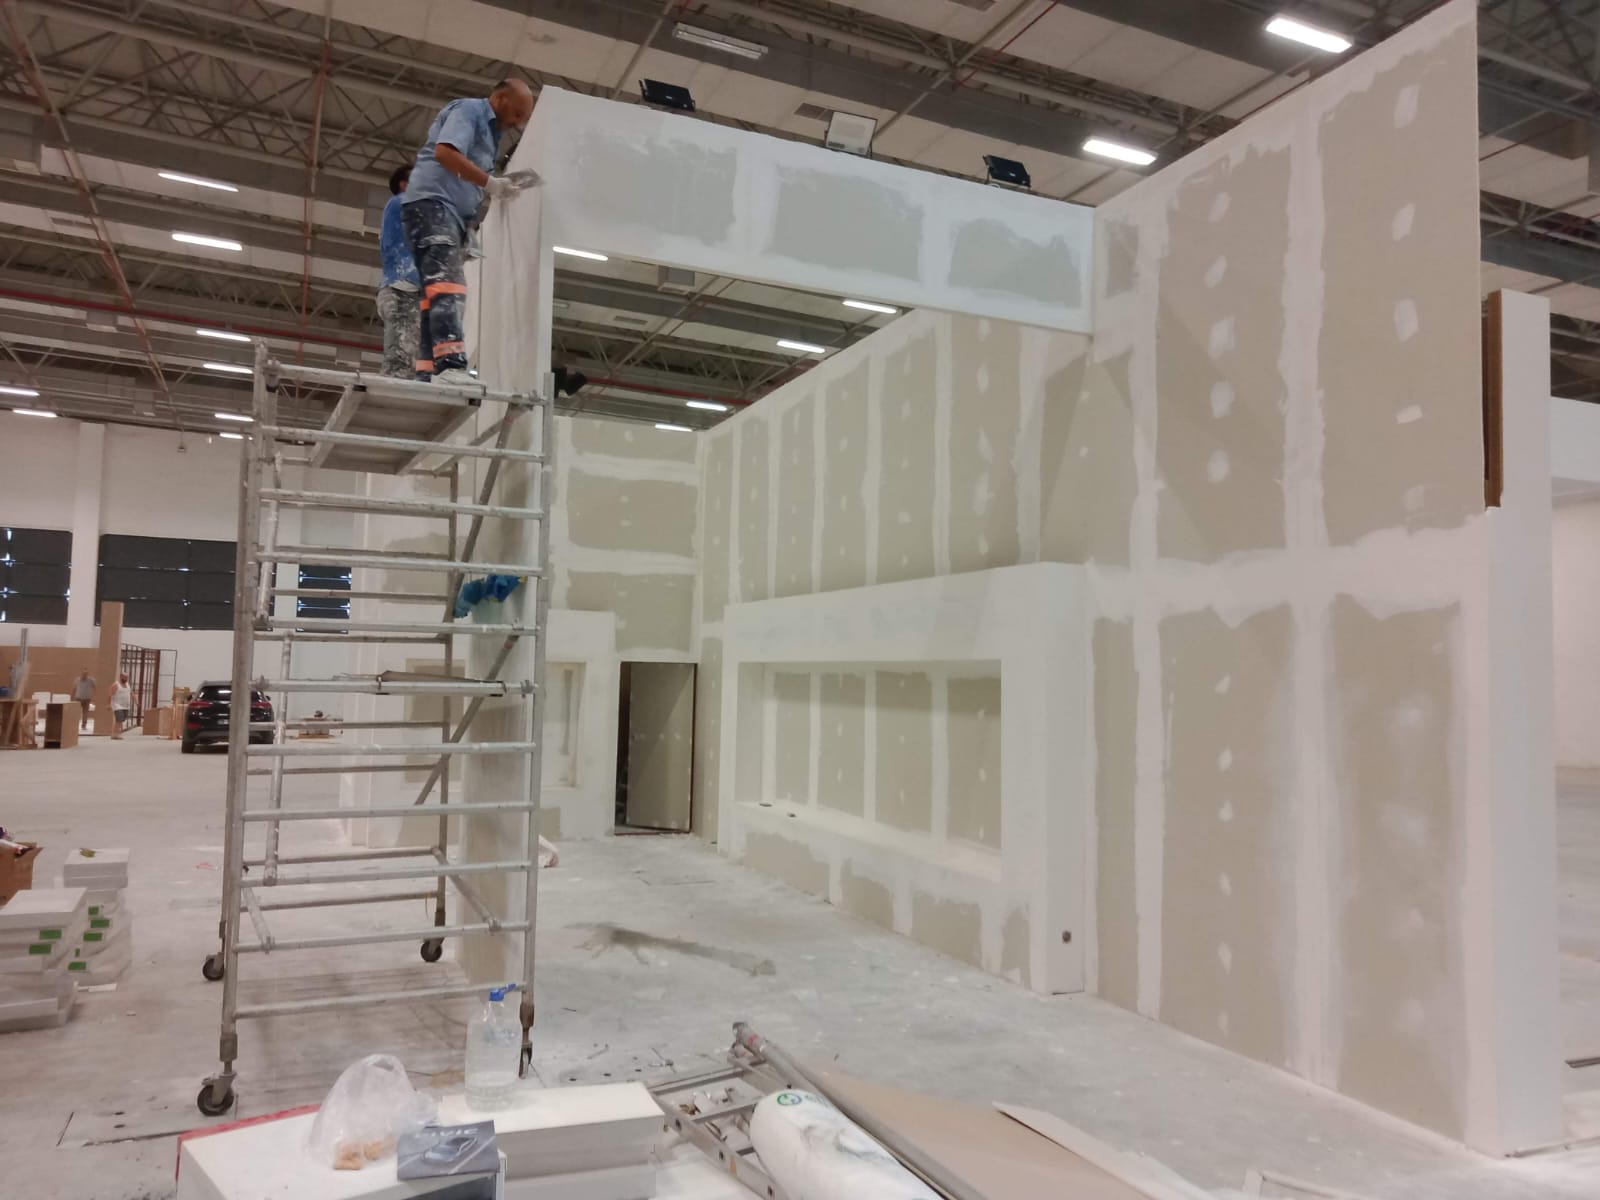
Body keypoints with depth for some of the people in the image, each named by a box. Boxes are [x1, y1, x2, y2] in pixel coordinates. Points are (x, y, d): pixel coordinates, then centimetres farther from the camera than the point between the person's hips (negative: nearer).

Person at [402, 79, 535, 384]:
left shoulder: (489, 130, 27)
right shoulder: (468, 110, -1)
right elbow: (444, 152, -18)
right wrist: (490, 182, -20)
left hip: (451, 213, 10)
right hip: (431, 202, -10)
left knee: (438, 291, 2)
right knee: (447, 283, -25)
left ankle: (428, 371, -2)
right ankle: (451, 365, -40)